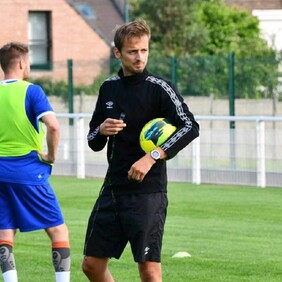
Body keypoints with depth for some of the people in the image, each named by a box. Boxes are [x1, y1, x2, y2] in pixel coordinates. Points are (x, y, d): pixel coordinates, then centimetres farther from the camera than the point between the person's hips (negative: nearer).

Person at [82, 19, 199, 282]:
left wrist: (152, 157, -26)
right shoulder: (108, 87, 11)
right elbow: (93, 142, 18)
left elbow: (190, 127, -19)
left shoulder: (159, 88, -7)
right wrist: (101, 131, -6)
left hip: (147, 193, -6)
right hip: (112, 189, 6)